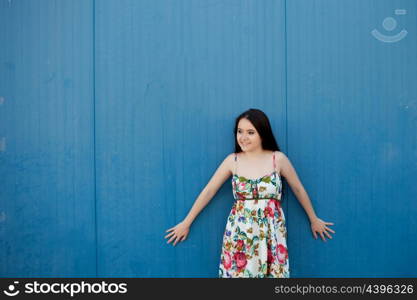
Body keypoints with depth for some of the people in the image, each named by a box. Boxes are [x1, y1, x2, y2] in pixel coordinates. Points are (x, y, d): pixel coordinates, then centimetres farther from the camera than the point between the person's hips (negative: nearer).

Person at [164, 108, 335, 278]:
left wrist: (314, 220, 18)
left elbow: (298, 189, 9)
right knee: (238, 273, 3)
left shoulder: (278, 159, -2)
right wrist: (186, 223, 7)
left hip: (271, 233, 0)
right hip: (239, 233, 1)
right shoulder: (232, 161, 1)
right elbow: (208, 191, 5)